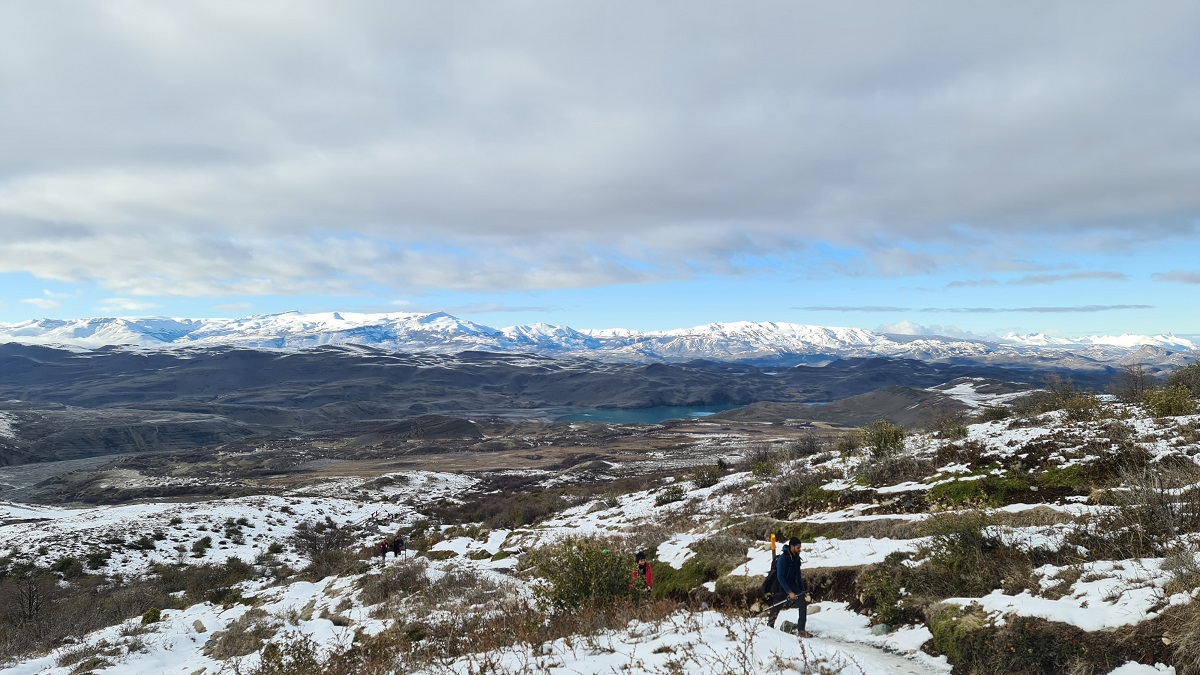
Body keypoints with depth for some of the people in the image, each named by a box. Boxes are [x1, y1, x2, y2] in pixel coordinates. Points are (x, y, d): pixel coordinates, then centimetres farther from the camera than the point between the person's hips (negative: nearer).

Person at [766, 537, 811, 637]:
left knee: (803, 602, -16)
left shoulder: (796, 558, 2)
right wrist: (789, 592, -30)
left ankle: (801, 630, -12)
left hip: (792, 586, 6)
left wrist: (802, 590, 12)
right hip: (781, 588, -6)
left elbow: (798, 575, 14)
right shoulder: (783, 558, -22)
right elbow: (780, 577, -25)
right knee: (775, 610, 5)